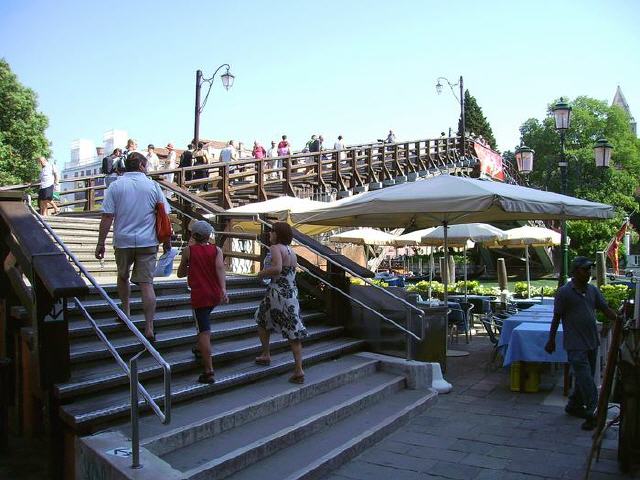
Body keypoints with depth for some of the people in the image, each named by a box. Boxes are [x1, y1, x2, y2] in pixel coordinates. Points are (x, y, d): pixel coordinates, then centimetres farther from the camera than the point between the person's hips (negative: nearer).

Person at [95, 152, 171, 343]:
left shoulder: (116, 186, -1)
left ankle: (125, 312, 36)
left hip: (123, 241, 1)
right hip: (147, 242, 0)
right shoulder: (153, 186, 0)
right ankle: (149, 327, -4)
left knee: (123, 276, 24)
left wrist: (101, 243, 0)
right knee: (146, 284, -2)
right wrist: (167, 240, 12)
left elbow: (107, 217, -5)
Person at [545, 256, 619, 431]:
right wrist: (551, 340, -3)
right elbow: (556, 318, -6)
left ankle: (574, 405, 32)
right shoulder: (564, 292, -10)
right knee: (586, 379, -7)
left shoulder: (593, 290, 7)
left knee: (585, 377, 16)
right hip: (575, 344, -7)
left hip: (592, 342, 7)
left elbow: (606, 310, 5)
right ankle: (593, 414, -2)